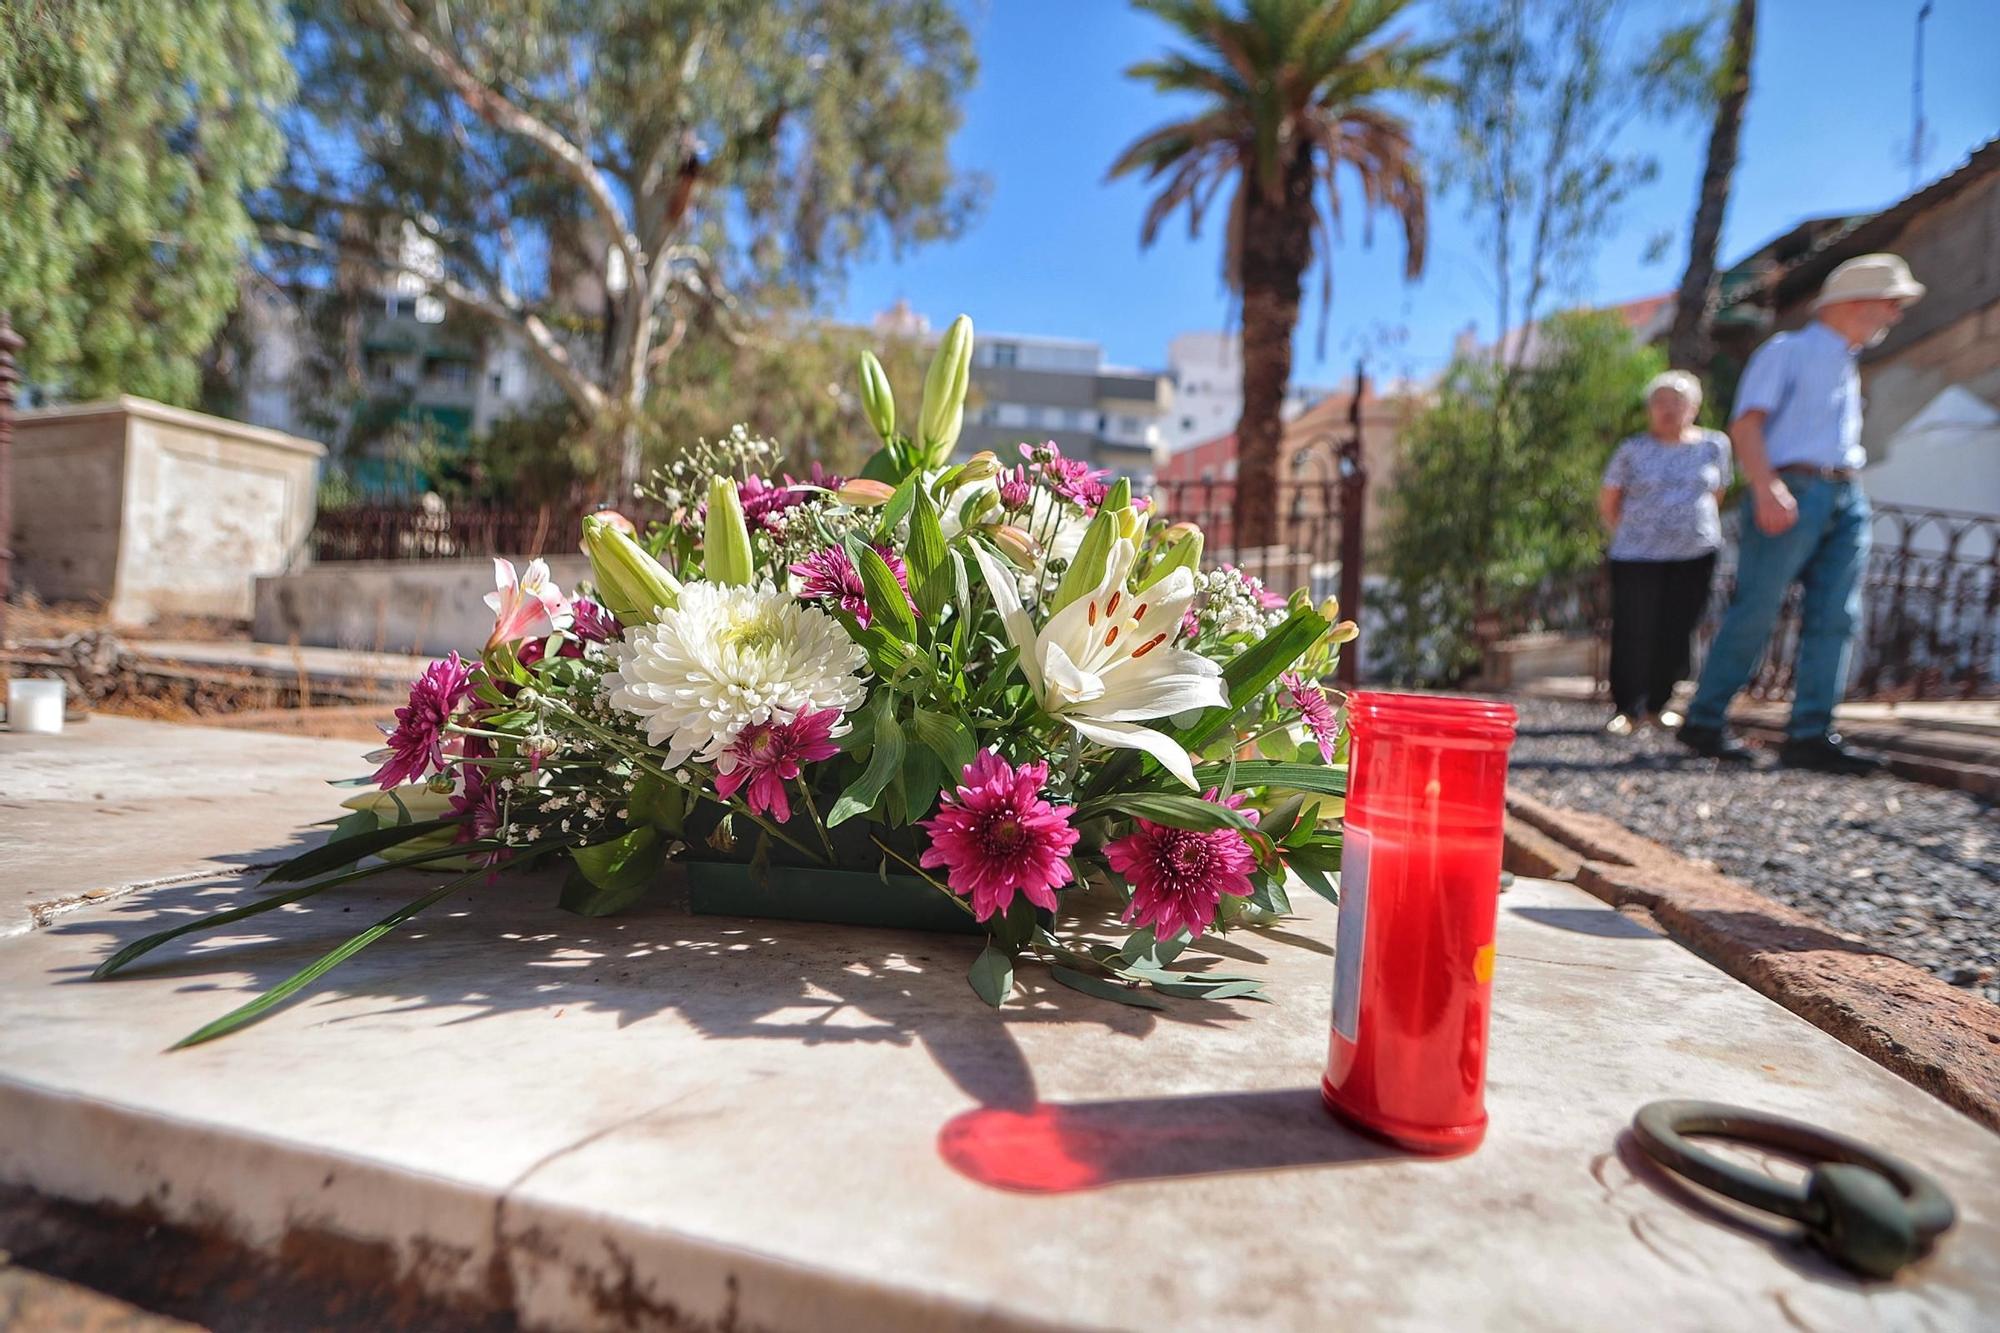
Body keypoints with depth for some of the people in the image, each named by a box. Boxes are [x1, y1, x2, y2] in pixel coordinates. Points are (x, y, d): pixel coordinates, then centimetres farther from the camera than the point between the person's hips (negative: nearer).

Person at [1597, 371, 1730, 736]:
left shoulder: (1714, 445, 7)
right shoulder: (1633, 450, 2)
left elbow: (1716, 495, 17)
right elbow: (1607, 502, 8)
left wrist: (1695, 526, 13)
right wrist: (1627, 534, 4)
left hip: (1695, 555, 2)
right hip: (1637, 556, -2)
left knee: (1677, 632, 4)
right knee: (1633, 631, -4)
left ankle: (1659, 702, 18)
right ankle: (1627, 707, 4)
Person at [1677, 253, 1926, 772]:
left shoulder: (1848, 368, 26)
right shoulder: (1786, 351, 2)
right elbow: (1746, 423, -11)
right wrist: (1766, 489, -24)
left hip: (1847, 500, 8)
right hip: (1792, 494, -8)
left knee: (1835, 619, -2)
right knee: (1755, 611, -10)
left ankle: (1810, 735, -3)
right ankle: (1704, 721, -2)